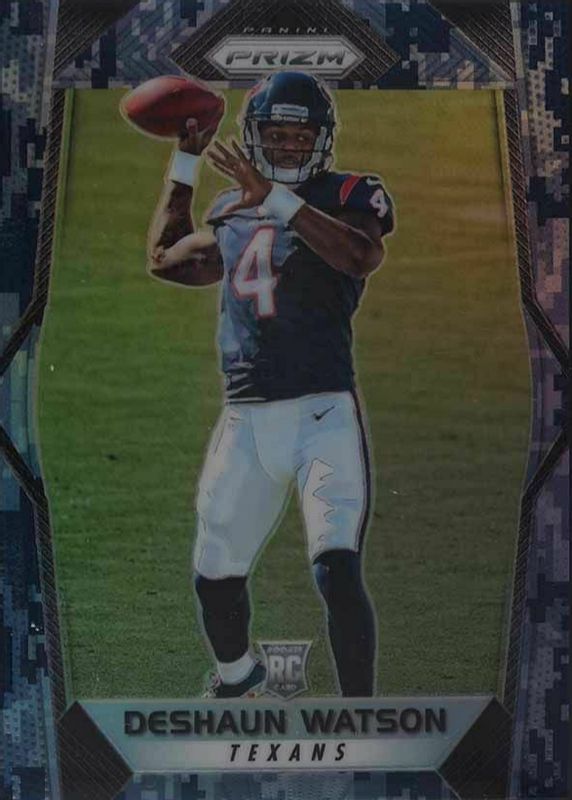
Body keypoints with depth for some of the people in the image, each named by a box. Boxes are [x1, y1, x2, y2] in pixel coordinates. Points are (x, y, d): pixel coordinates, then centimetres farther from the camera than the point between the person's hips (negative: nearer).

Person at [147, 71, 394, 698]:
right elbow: (164, 260, 28)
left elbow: (362, 256, -21)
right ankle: (235, 674, 42)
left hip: (323, 412, -5)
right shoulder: (230, 210, 15)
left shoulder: (348, 194, 0)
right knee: (215, 575, 14)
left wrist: (276, 199, -24)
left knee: (338, 572, -18)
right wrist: (186, 161, 26)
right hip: (245, 419, 5)